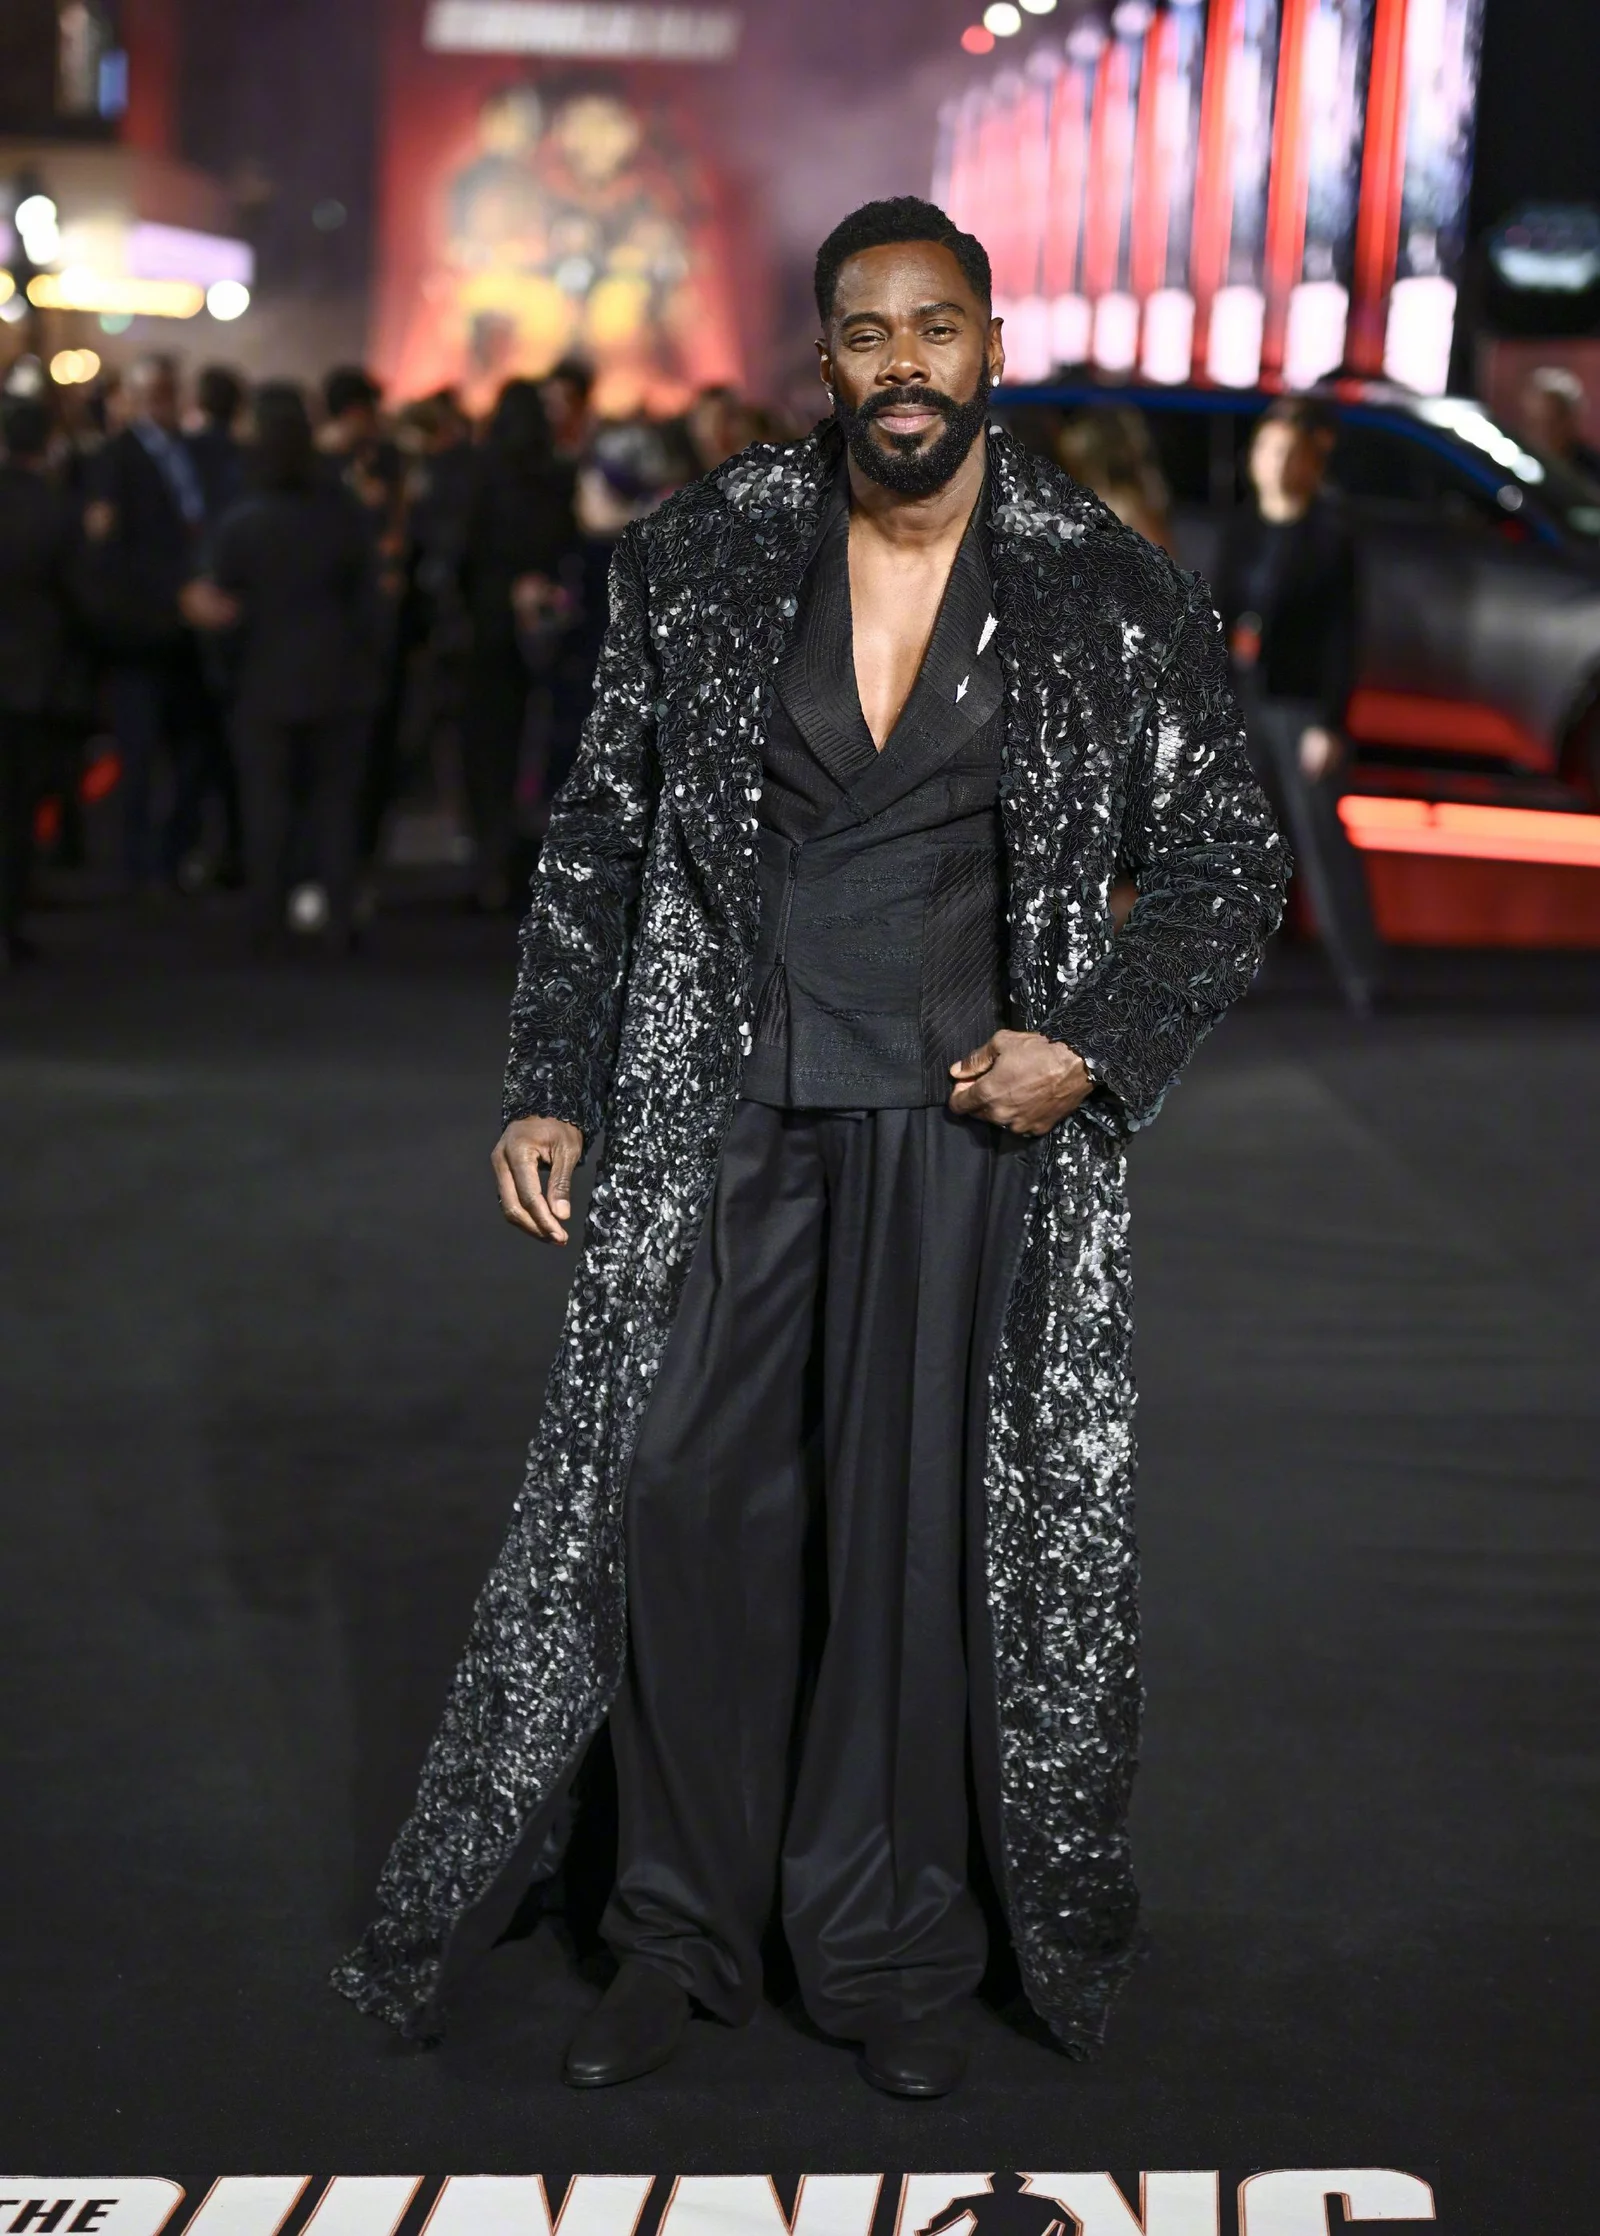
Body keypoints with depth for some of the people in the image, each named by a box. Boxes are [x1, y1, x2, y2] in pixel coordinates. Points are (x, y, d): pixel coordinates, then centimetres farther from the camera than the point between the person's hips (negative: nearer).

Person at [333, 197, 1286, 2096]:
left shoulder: (1112, 596, -1)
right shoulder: (699, 561, 2)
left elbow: (1226, 859, 5)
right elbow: (600, 835, 7)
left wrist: (1096, 1048, -8)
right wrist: (550, 1084, 2)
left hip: (970, 1114, -1)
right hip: (729, 1106, 1)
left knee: (917, 1516, 4)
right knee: (685, 1492, 1)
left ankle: (884, 1944, 19)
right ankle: (684, 1928, 16)